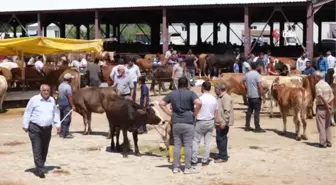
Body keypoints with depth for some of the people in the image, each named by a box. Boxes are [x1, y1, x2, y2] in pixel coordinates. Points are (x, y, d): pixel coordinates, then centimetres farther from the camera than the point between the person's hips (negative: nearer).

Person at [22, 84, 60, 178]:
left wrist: (57, 124, 13)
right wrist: (25, 125, -5)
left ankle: (40, 167, 24)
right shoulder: (34, 100, -7)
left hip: (47, 128, 5)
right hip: (35, 128, -5)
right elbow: (27, 113, -3)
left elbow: (55, 113, 19)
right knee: (37, 150, -7)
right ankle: (40, 170, -7)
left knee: (44, 150, 10)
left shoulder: (52, 100, 8)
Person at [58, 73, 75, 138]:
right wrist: (72, 106, -12)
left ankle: (62, 133, 19)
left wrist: (59, 103, 18)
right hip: (66, 105, -9)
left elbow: (59, 95, 13)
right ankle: (65, 134, -1)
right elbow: (70, 97, -17)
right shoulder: (68, 86, -17)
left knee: (63, 119, 15)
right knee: (67, 119, -3)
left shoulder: (60, 85, 9)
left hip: (60, 104, 9)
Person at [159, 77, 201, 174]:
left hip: (176, 122, 4)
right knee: (188, 145, 2)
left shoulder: (172, 94, 9)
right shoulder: (190, 93, -4)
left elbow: (161, 103, 10)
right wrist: (195, 114, -8)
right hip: (188, 122, -4)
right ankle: (187, 168, 3)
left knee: (177, 145, 10)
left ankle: (176, 167, 11)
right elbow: (198, 103, -21)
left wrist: (170, 113, 9)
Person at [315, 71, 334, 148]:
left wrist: (326, 105, -20)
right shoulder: (327, 84, 12)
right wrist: (328, 103, -9)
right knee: (328, 125, 14)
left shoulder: (318, 85, -11)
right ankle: (329, 142, 17)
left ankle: (323, 143, -1)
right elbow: (332, 97, 5)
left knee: (321, 125, -1)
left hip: (321, 107, -7)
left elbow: (321, 96, -24)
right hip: (328, 107, 7)